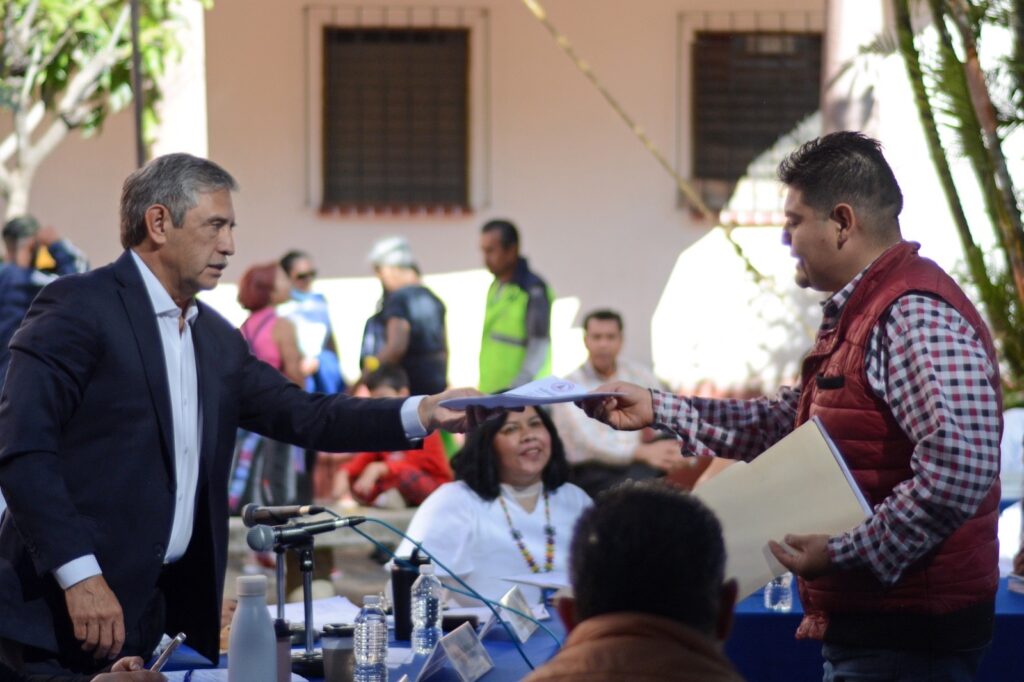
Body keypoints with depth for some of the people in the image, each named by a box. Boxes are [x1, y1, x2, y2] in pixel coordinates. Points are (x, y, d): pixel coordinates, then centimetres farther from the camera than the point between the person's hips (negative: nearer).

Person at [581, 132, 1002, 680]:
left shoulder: (917, 316, -19)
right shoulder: (856, 314, 18)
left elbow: (960, 470, -29)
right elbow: (784, 423, 24)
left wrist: (848, 553, -24)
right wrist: (658, 409, 20)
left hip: (907, 636, -10)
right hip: (862, 630, 11)